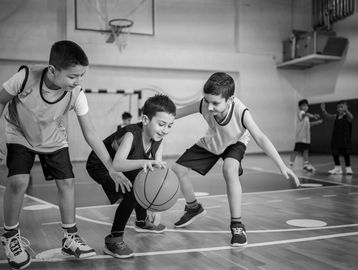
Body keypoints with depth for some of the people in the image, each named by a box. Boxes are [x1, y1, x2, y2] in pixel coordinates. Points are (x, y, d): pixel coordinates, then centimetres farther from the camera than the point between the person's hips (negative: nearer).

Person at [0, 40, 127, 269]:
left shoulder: (77, 94, -30)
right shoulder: (26, 77, -35)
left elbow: (91, 134, -22)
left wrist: (112, 168, -23)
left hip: (54, 141, 2)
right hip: (21, 136, -2)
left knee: (67, 182, -5)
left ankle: (70, 237, 13)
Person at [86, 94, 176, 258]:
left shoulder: (158, 141, -14)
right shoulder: (131, 135, -35)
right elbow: (116, 164, -51)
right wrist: (143, 163, -69)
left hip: (124, 167, 8)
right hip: (100, 166, -8)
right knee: (132, 193, -27)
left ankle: (142, 222, 48)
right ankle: (113, 240, -14)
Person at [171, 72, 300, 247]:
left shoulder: (241, 112, -40)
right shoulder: (203, 106, -34)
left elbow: (260, 138, -41)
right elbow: (177, 113, -21)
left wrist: (281, 166, -47)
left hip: (235, 143, -4)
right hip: (210, 143, 4)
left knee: (230, 169, -36)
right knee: (178, 169, -1)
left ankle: (237, 225, -20)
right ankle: (193, 208, 28)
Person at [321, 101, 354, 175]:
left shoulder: (347, 116, -9)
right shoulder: (336, 116, 8)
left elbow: (351, 117, -30)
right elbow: (328, 116, 7)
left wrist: (346, 110, -48)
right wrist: (323, 110, -11)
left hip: (345, 139, -6)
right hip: (335, 138, 6)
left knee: (346, 153, -1)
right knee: (334, 153, 8)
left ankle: (348, 168, 11)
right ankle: (337, 167, 21)